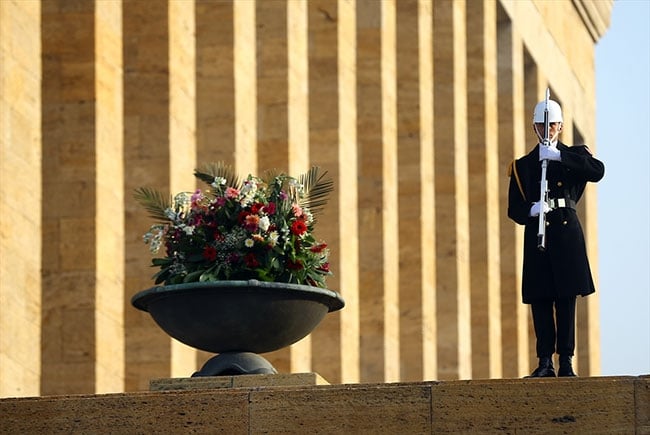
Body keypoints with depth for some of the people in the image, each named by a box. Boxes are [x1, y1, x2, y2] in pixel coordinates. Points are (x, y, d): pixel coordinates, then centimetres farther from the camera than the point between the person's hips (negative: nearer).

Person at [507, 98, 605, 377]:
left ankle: (566, 362, -1)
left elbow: (598, 171, -13)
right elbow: (514, 209, 6)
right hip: (537, 236, 1)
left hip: (567, 232, -1)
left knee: (566, 299, -2)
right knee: (540, 302, -3)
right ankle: (545, 362, -1)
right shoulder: (523, 166, 13)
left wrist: (559, 155, -16)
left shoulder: (575, 155, 10)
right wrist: (532, 210, -17)